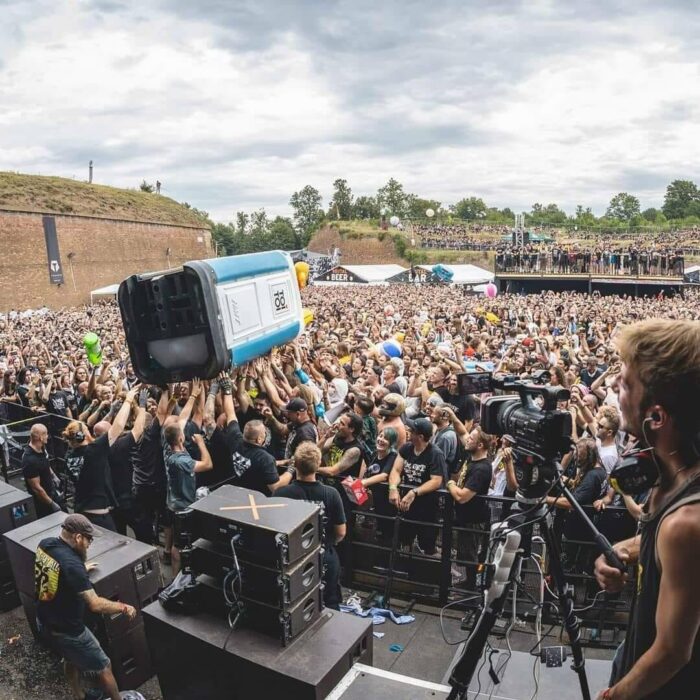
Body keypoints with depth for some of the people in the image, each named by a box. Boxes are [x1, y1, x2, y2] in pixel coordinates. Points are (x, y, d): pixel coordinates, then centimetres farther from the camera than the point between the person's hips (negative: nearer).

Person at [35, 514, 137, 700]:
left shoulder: (45, 544, -9)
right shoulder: (72, 564, -34)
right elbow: (95, 605, -33)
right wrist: (124, 608, -19)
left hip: (44, 622, 9)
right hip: (66, 631, -8)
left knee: (71, 660, 33)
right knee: (103, 668, 13)